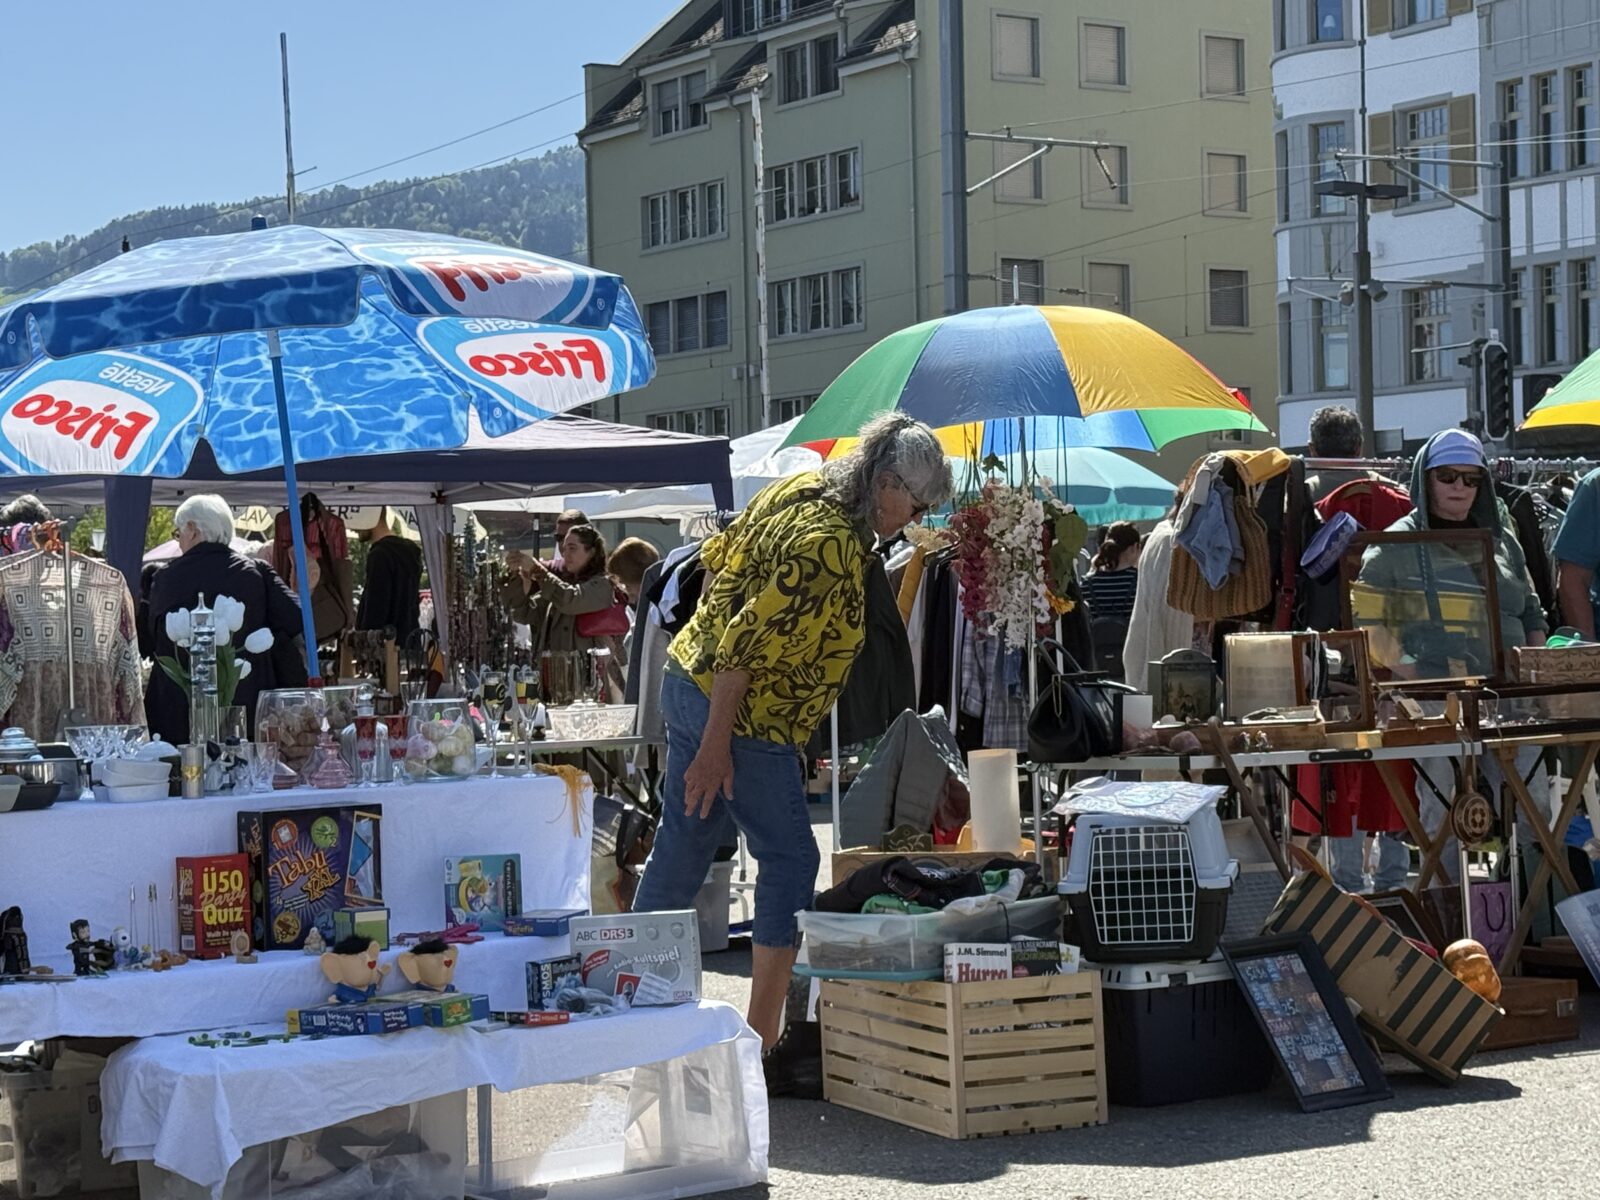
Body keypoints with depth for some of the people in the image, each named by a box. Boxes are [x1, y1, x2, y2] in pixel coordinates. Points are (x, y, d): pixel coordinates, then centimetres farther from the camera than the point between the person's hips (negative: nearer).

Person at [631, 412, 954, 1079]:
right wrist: (716, 745, -23)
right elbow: (745, 644, -26)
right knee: (790, 862, -3)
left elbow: (718, 557, 17)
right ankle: (763, 1044, 0)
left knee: (682, 845, 17)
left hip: (687, 679, 10)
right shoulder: (831, 546, -23)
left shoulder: (798, 490, 6)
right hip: (742, 719, -10)